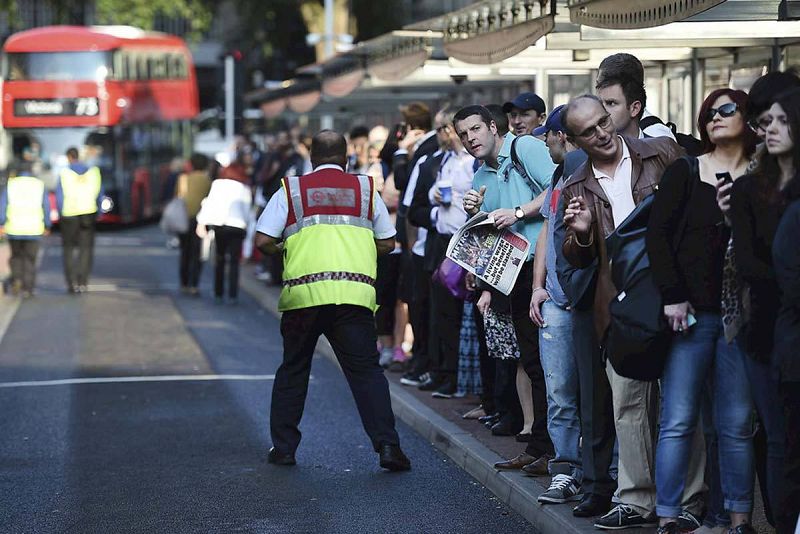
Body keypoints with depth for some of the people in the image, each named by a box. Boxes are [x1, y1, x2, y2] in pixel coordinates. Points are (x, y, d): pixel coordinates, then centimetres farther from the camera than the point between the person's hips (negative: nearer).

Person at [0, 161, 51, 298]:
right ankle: (27, 289, -2)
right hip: (34, 229, 0)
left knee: (16, 256, 19)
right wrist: (47, 226, 11)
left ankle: (16, 279, -1)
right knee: (30, 259, 5)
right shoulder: (39, 185, 2)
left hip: (14, 228, 1)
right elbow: (46, 207, 1)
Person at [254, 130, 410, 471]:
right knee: (366, 371, 2)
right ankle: (387, 445, -9)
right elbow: (387, 243, 14)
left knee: (292, 371, 15)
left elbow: (263, 241, 3)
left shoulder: (291, 189, 10)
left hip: (302, 293, 0)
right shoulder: (365, 189, 13)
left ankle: (283, 448, 18)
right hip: (354, 293, 0)